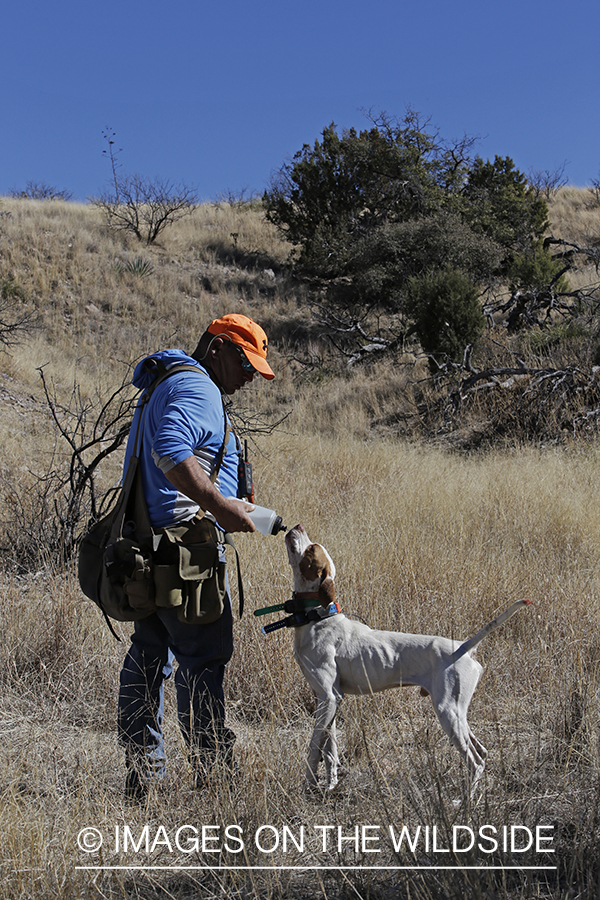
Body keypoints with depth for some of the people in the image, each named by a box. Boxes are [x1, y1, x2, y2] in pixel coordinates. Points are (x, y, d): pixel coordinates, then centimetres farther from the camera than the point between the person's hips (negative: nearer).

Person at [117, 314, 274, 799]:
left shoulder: (166, 386, 23)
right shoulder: (198, 388, -11)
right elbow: (171, 452, -28)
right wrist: (220, 505, -26)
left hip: (149, 545, 11)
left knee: (149, 654, 12)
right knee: (203, 657, -4)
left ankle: (141, 772, 20)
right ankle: (215, 771, 3)